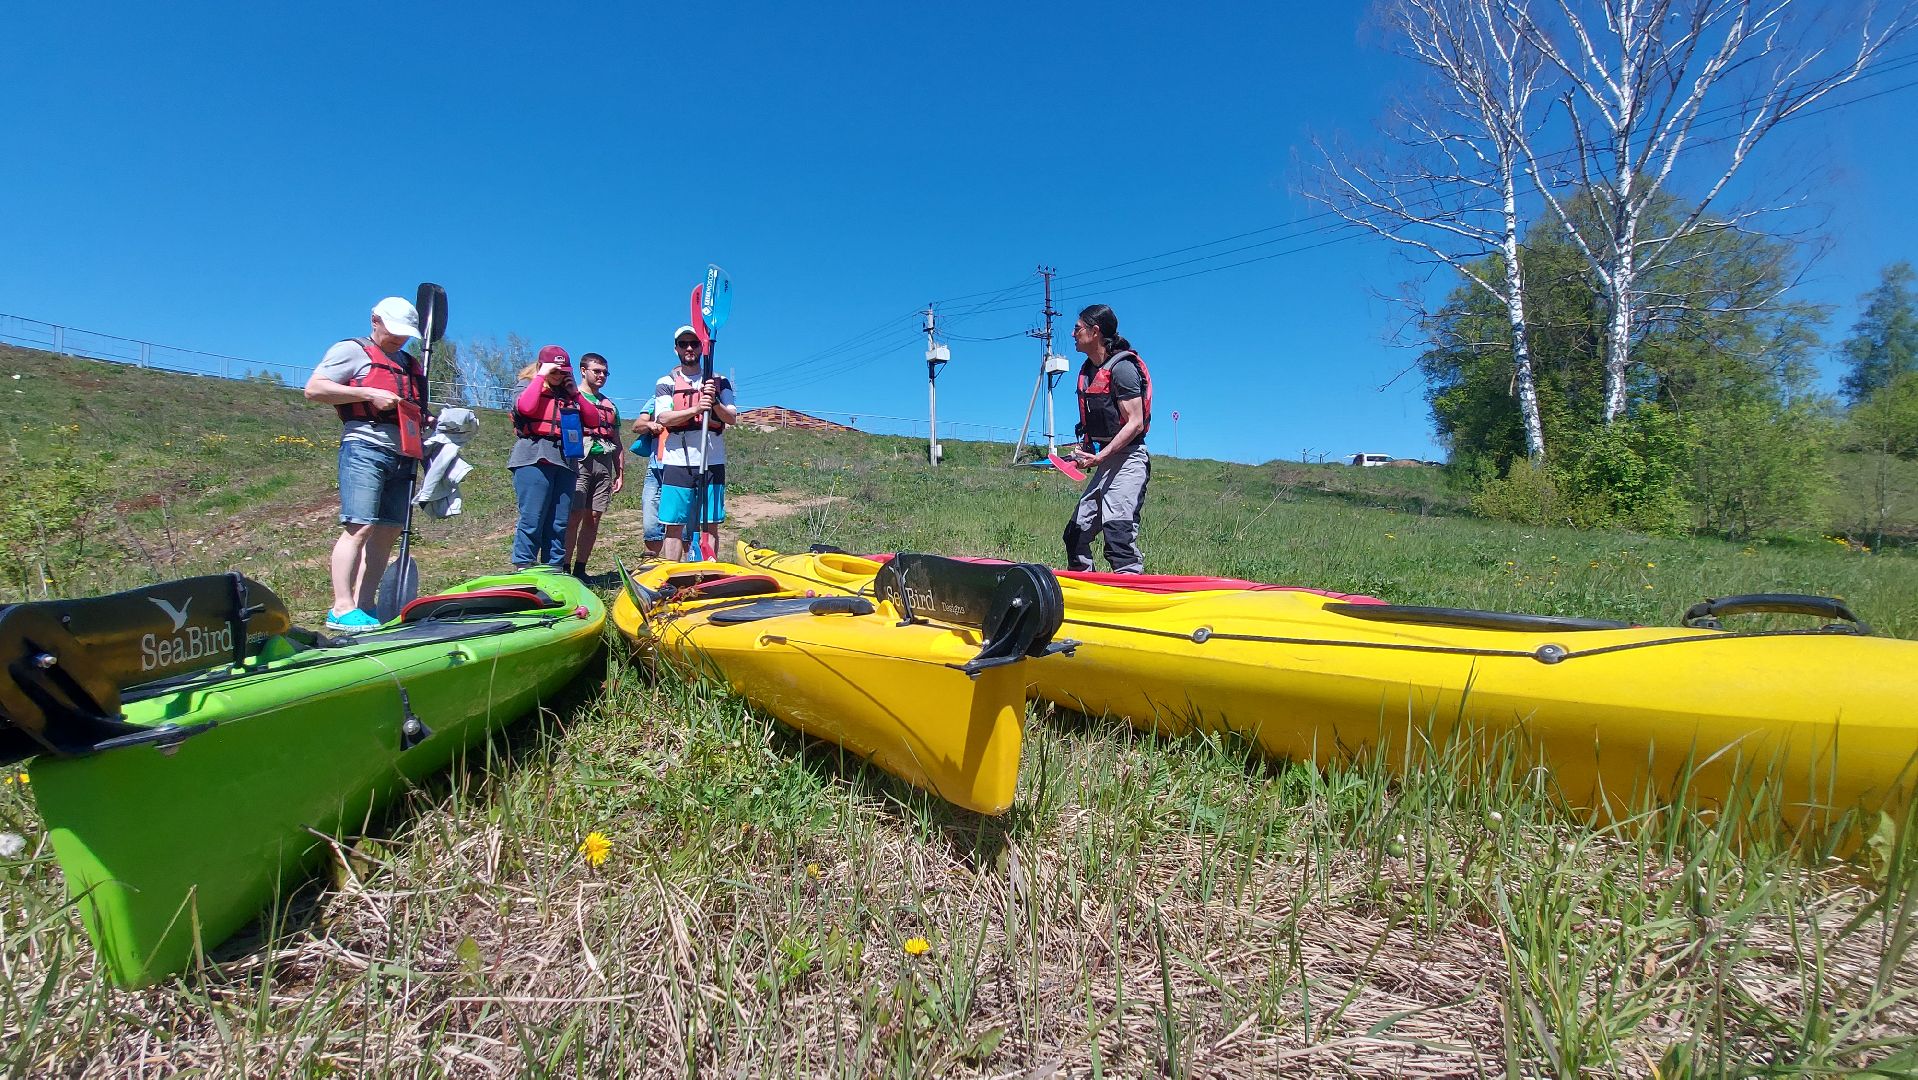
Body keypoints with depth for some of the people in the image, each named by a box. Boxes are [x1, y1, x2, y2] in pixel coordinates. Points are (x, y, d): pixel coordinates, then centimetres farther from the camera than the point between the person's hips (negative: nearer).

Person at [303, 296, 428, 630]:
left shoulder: (409, 364, 27)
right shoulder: (352, 350, 6)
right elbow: (313, 389, -5)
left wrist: (428, 421, 14)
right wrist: (368, 394, -13)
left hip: (402, 457, 7)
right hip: (365, 448, -7)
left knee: (388, 531, 3)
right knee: (360, 526, -14)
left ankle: (365, 606, 7)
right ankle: (342, 609, -12)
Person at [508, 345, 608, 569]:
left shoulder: (568, 393, 21)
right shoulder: (528, 387, 8)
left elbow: (594, 420, 13)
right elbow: (525, 407, -16)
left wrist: (576, 393, 6)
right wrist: (540, 376, -7)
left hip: (565, 461, 5)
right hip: (534, 459, -5)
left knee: (559, 523, 4)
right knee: (532, 519, -9)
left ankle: (555, 570, 9)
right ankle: (523, 569, -6)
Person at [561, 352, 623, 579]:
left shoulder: (610, 405, 23)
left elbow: (617, 443, 23)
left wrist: (621, 473, 16)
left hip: (604, 464, 5)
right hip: (578, 462, -5)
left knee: (594, 518, 3)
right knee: (574, 516, -11)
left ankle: (580, 569, 8)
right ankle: (565, 568, -8)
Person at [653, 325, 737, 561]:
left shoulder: (720, 381, 14)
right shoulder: (666, 382, 10)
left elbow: (732, 418, 3)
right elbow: (663, 418, -6)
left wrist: (714, 403, -17)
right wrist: (695, 409, -21)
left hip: (712, 463, 1)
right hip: (677, 464, -1)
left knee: (711, 525, 1)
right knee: (674, 526, -1)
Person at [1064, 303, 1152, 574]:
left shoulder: (1122, 367, -10)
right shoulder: (1087, 370, 17)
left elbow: (1135, 423, -16)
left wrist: (1100, 457, -22)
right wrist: (1083, 450, 10)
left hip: (1126, 460, -9)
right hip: (1104, 462, 10)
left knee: (1117, 530, -19)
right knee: (1076, 532, 10)